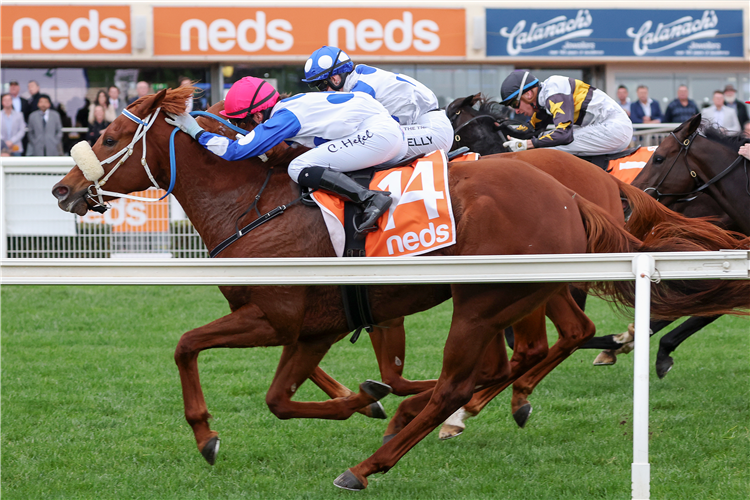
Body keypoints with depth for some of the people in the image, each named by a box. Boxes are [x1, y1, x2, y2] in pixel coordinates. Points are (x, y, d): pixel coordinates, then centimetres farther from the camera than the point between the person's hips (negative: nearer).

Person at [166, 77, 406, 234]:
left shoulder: (284, 118, -11)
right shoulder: (292, 104, 16)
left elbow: (236, 151, -12)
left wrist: (197, 132, -2)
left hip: (377, 133, -10)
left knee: (300, 169, -15)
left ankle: (371, 199, -26)